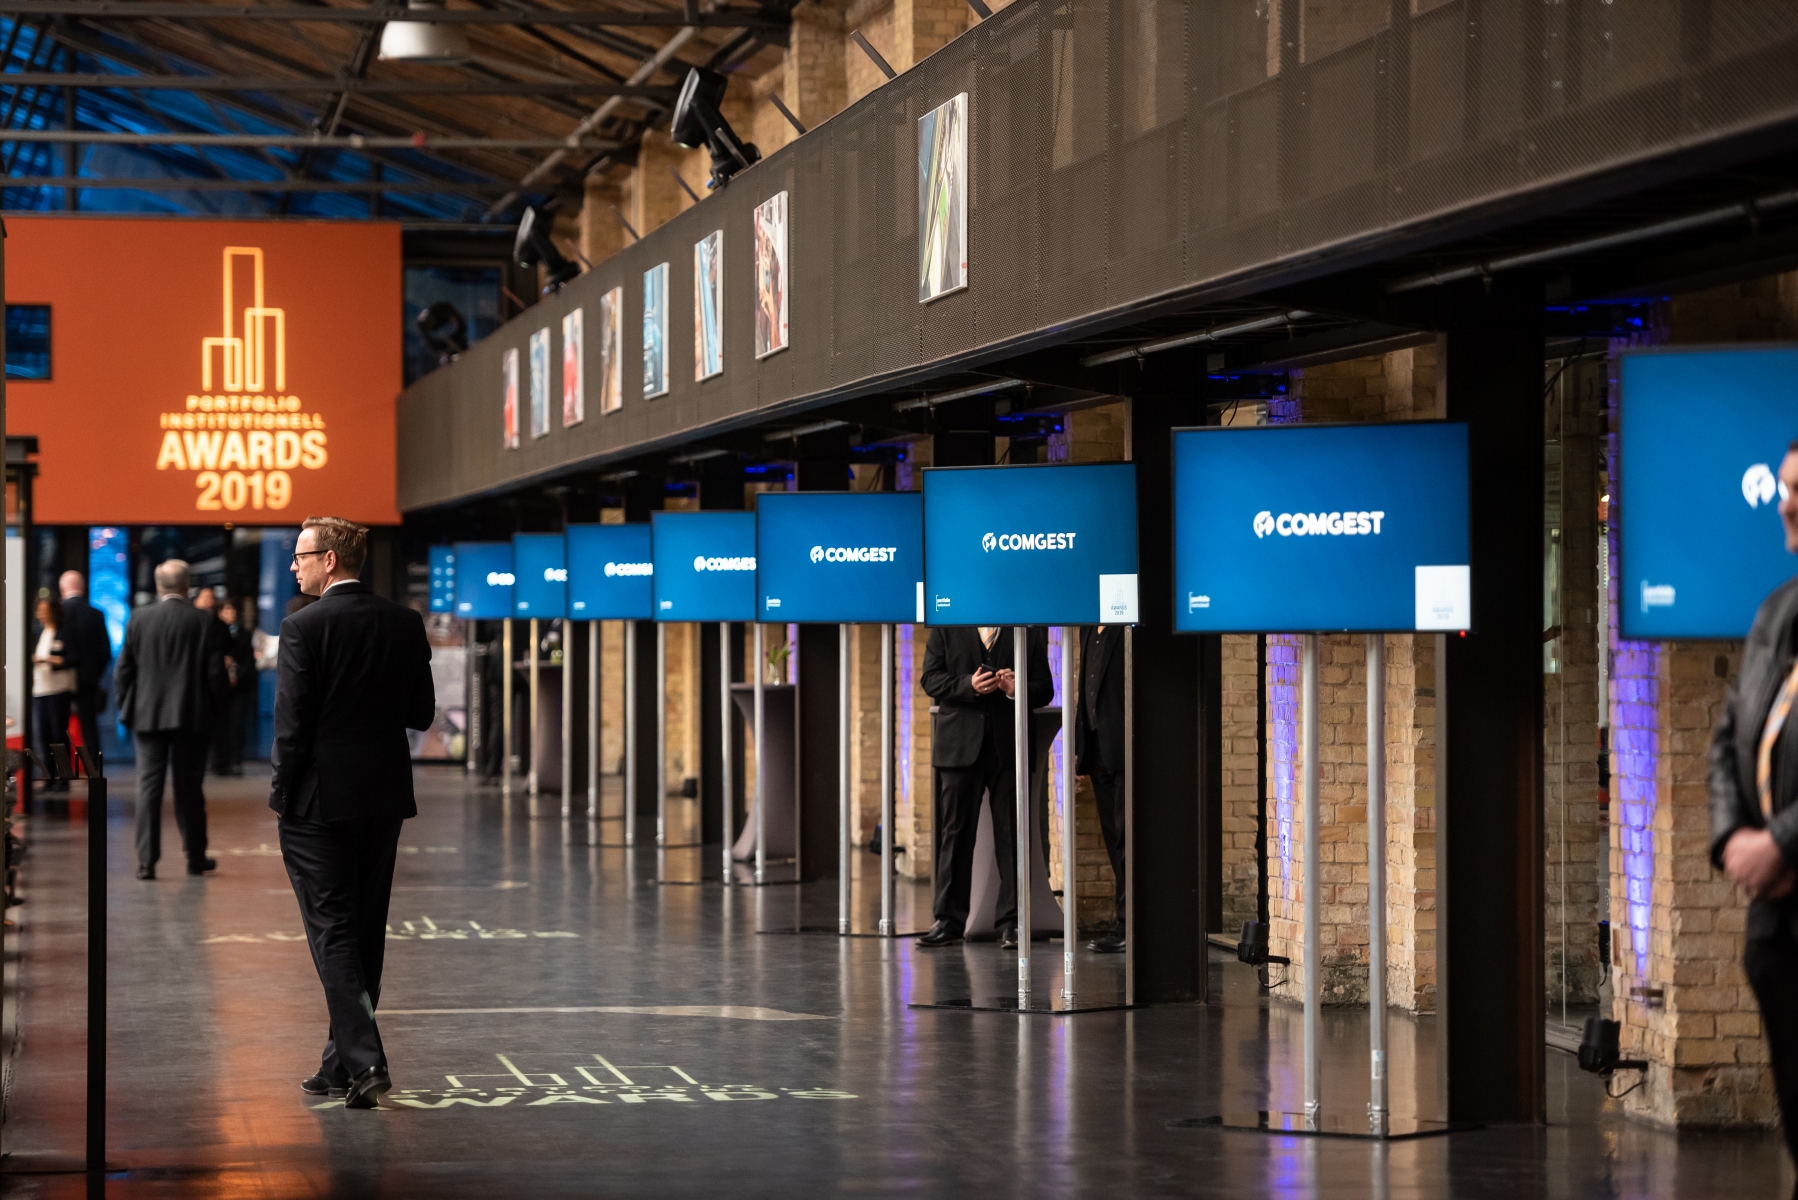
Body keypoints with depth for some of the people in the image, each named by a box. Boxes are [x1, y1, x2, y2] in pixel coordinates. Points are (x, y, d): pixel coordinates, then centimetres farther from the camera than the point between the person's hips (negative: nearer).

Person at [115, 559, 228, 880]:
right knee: (190, 788, 9)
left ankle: (146, 860, -6)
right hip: (192, 718, 0)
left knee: (148, 785, 1)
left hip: (148, 717, 0)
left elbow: (122, 671, 1)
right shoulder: (206, 623, -6)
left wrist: (128, 709, 12)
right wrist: (210, 707, 9)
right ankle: (195, 857, 17)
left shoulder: (138, 619, -2)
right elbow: (216, 674, -6)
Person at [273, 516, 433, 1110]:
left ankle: (364, 1062, -14)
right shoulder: (405, 624, 3)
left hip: (320, 800, -5)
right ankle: (341, 1066, 21)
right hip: (384, 799, 6)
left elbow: (293, 722, -14)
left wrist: (282, 793, -2)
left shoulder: (305, 627, -13)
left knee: (333, 934, -2)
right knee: (366, 936, 13)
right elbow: (421, 714, 6)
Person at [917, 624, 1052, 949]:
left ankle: (1011, 921, 4)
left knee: (1011, 834, -1)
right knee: (955, 831, 3)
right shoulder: (946, 627, 8)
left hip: (1010, 746, 0)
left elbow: (1044, 689, 8)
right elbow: (931, 678, 2)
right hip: (960, 743, 0)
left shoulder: (1030, 629, 9)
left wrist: (1017, 691, -14)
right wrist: (968, 685, -16)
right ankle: (949, 919, 9)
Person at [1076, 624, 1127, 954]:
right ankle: (1124, 921, 14)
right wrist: (1078, 743, 15)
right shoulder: (1089, 630, 16)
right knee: (1113, 836, 10)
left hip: (1123, 751, -8)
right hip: (1097, 750, 8)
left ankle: (1125, 924, -4)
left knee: (1126, 835, -6)